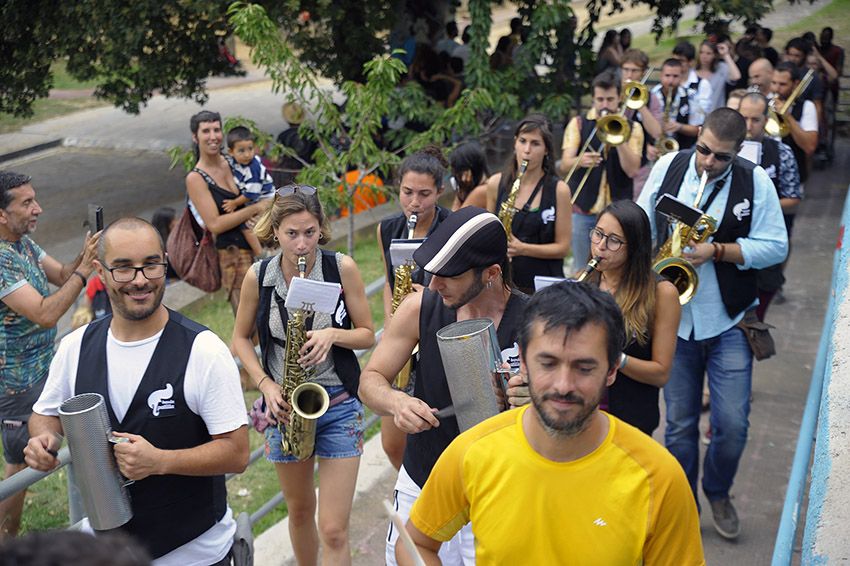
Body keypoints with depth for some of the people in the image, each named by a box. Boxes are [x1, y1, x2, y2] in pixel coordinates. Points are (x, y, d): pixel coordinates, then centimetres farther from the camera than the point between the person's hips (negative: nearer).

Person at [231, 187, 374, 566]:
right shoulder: (258, 276, -6)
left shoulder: (342, 268, -10)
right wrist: (266, 384, -9)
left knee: (333, 530, -5)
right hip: (286, 405, 2)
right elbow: (240, 339, 6)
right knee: (299, 510, 22)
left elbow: (367, 334, -2)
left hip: (339, 406, -2)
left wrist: (332, 335, -22)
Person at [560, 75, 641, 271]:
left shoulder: (632, 128, 4)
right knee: (581, 270, 8)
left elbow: (632, 170, -8)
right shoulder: (578, 124, 3)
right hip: (583, 210, 0)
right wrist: (580, 161, -30)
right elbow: (564, 165, -8)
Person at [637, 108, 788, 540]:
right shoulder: (667, 168, 0)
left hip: (729, 322, -1)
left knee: (732, 425, 0)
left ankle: (718, 493, 29)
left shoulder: (756, 181, -5)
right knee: (679, 424, 9)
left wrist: (717, 251, -18)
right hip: (673, 319, 1)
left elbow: (775, 246, -7)